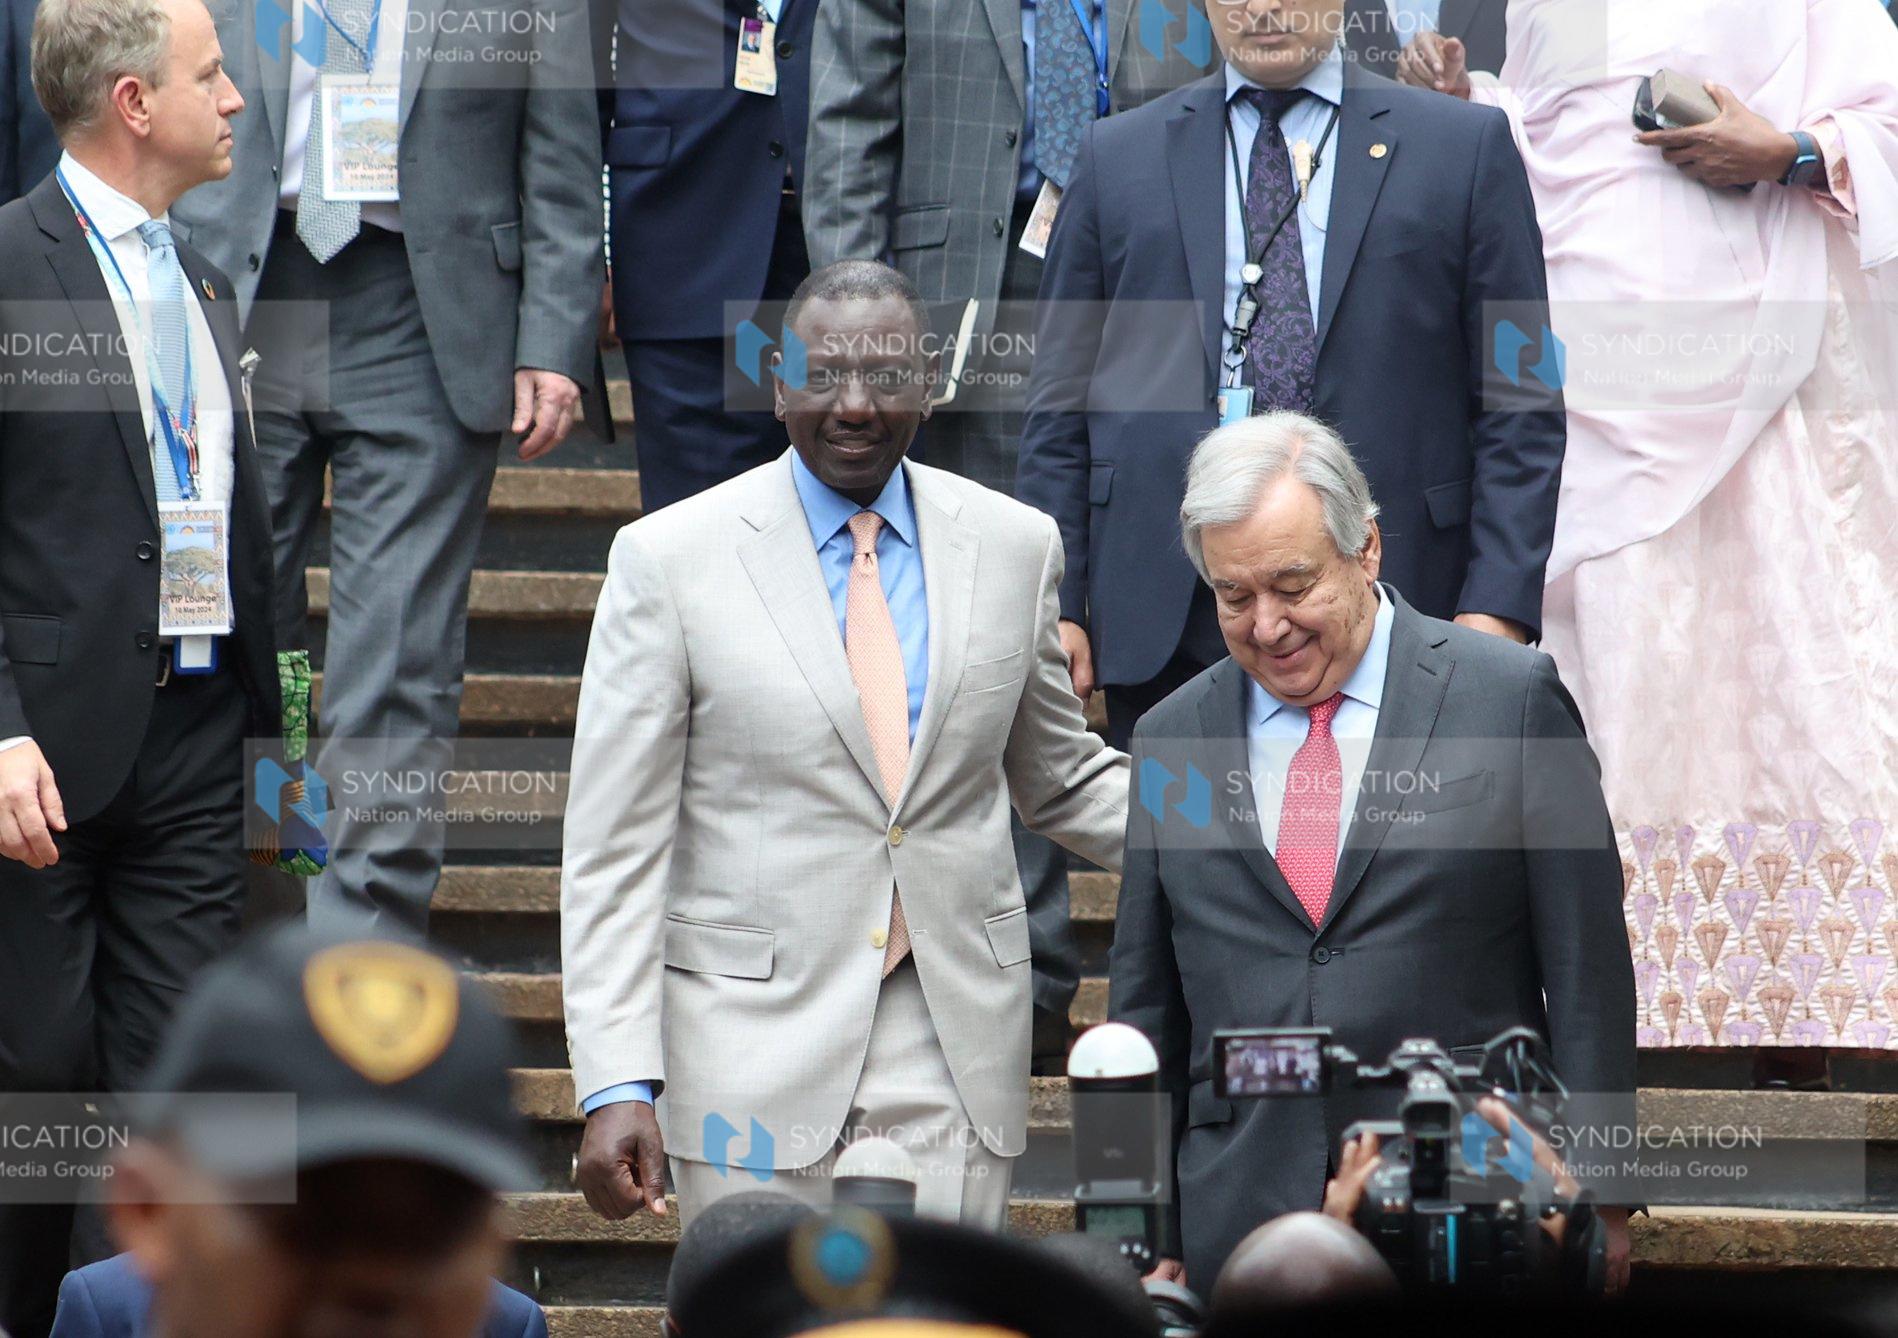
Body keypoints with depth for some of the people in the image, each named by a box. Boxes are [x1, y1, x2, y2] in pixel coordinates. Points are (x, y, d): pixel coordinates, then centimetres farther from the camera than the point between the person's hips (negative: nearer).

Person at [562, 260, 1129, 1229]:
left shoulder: (1013, 546, 7)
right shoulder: (669, 559, -3)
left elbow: (1059, 781, 19)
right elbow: (614, 847, -4)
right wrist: (615, 1085, -12)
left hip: (954, 1037, 2)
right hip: (753, 1034, -2)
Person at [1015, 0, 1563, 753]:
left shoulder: (1464, 149, 9)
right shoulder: (1120, 157, 15)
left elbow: (1521, 407, 5)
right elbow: (1061, 410, 14)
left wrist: (1497, 605, -5)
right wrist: (1054, 604, 4)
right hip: (1167, 624, 2)